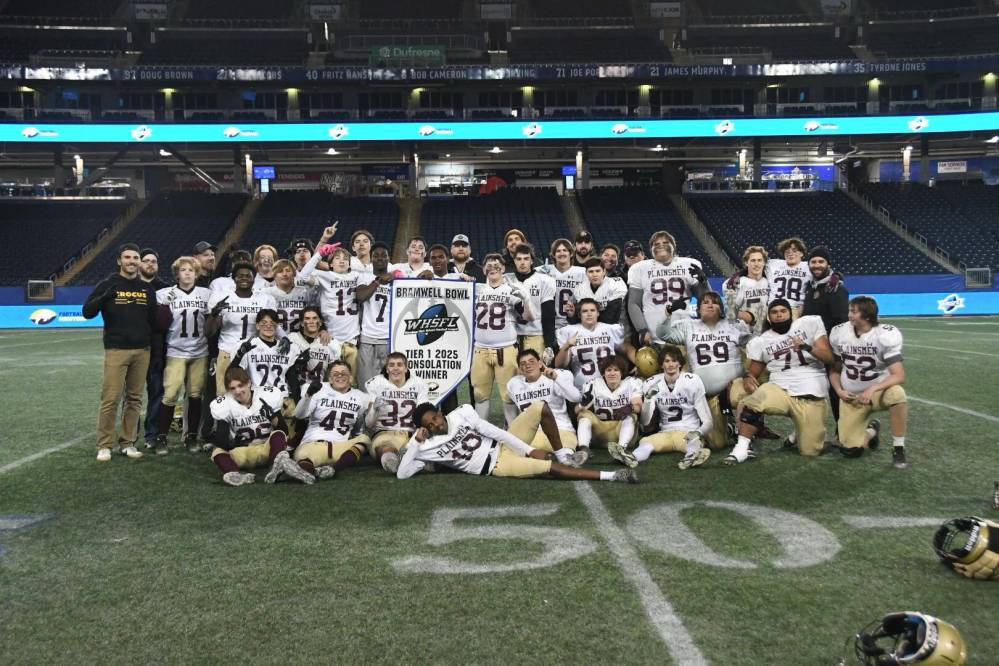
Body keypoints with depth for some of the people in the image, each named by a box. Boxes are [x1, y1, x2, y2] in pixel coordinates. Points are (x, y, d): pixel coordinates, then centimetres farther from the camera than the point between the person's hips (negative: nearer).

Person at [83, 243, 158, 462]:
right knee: (110, 398, -6)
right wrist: (105, 297, -22)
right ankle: (104, 445, 4)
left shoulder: (147, 288, 12)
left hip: (142, 351, 4)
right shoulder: (107, 284, 1)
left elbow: (154, 319, 21)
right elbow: (87, 312, -7)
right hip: (116, 350, -4)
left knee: (134, 398, 7)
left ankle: (127, 443, 16)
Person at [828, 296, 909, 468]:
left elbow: (899, 375, -24)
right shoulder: (839, 333, -6)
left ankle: (898, 447, -18)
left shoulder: (885, 335, -17)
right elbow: (834, 369, 6)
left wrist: (872, 389, -37)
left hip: (878, 390, -2)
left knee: (897, 394, -39)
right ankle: (871, 430, 26)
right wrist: (839, 391, -11)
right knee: (850, 450, -10)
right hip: (851, 397, 2)